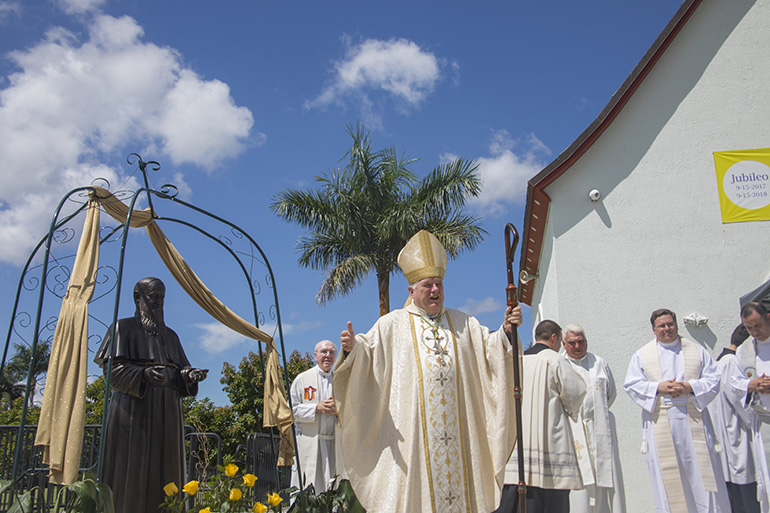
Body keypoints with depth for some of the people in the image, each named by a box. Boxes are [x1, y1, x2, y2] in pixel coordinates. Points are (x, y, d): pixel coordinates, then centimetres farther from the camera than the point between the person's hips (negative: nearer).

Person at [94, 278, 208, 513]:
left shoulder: (169, 335, 21)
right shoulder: (124, 328, 6)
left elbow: (180, 370, 17)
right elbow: (112, 367, -5)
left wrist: (190, 374, -7)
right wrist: (143, 373, -22)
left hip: (166, 412, 5)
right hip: (134, 408, -5)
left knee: (164, 468, 0)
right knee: (131, 467, -10)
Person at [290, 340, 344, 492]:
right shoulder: (302, 379, 8)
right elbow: (292, 410, 1)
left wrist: (338, 410, -7)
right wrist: (317, 408, -11)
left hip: (333, 444, 3)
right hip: (308, 443, -2)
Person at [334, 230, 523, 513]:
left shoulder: (462, 323, 17)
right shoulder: (392, 324, 7)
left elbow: (489, 348, 13)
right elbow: (368, 352, -2)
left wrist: (505, 331, -6)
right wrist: (353, 348, -23)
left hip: (457, 425, 3)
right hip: (410, 429, -3)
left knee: (458, 480, 4)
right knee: (412, 486, -5)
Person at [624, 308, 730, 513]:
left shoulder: (697, 351, 10)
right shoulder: (642, 355, 8)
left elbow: (713, 379, 6)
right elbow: (632, 384, 2)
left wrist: (691, 387, -11)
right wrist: (658, 387, -13)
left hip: (693, 421, 1)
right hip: (660, 425, 0)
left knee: (701, 470, -1)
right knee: (666, 475, 0)